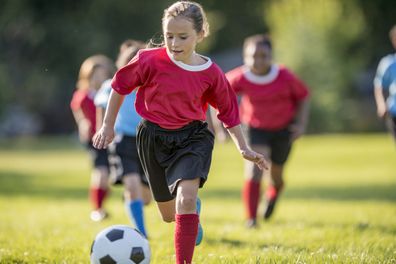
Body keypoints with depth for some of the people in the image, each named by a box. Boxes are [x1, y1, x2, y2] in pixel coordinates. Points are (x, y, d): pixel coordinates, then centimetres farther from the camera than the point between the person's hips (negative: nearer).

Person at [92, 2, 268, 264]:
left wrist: (244, 149, 4)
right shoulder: (150, 61, -14)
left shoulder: (211, 73, -10)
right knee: (169, 215, 14)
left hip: (193, 138, -1)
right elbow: (120, 85, 2)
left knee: (186, 198, -27)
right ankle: (194, 210, 52)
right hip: (154, 138, 1)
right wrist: (108, 126, 6)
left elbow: (228, 111, 6)